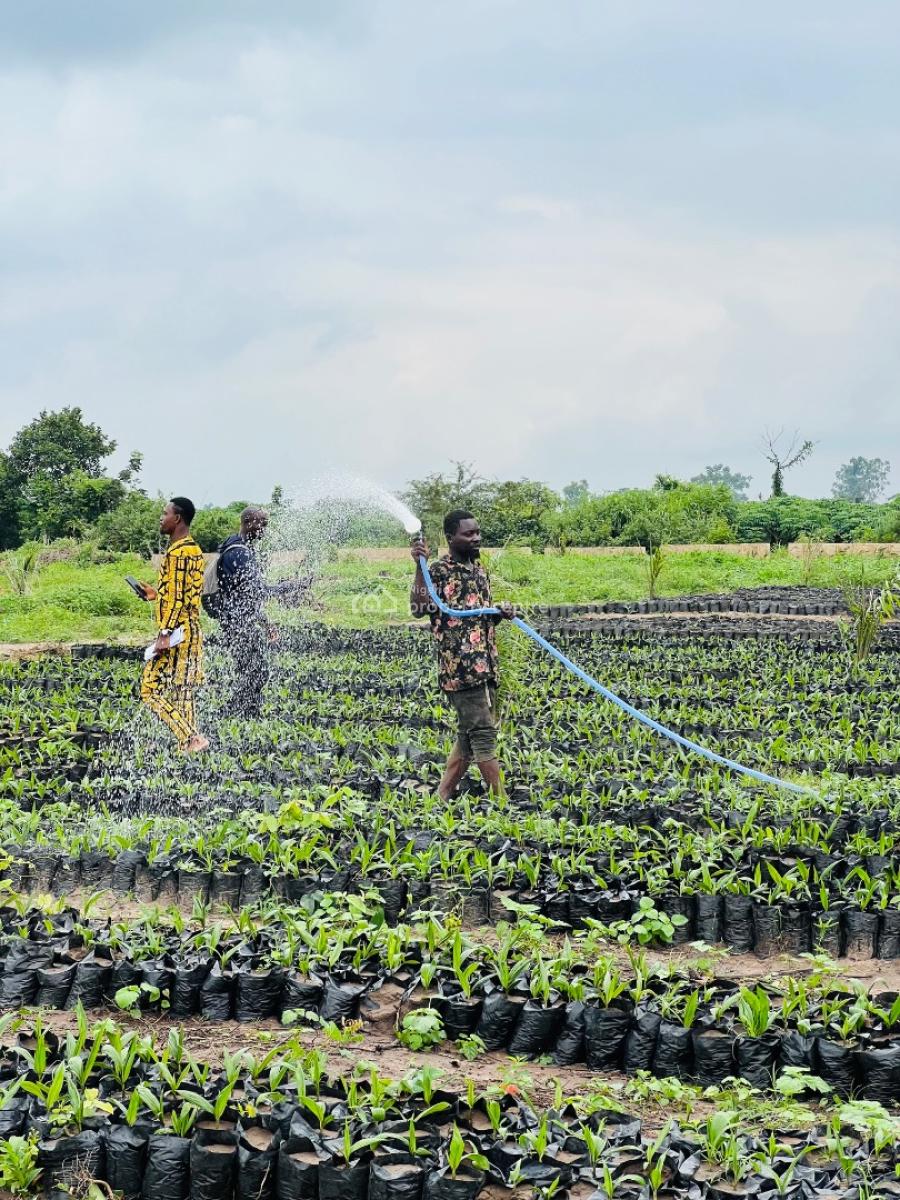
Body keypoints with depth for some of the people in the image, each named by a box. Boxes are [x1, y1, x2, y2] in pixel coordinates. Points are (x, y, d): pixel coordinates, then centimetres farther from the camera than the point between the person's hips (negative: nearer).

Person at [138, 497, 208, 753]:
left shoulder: (178, 552, -16)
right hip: (190, 632, 10)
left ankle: (191, 739, -13)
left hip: (177, 632, -10)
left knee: (151, 689, -8)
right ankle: (191, 741, 14)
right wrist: (157, 595, 26)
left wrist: (165, 634, -22)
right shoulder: (193, 549, 15)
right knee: (181, 691, 14)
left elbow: (179, 598, -20)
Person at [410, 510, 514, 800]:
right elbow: (418, 608, -20)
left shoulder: (480, 570, 18)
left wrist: (501, 613, 6)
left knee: (469, 737, 10)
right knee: (484, 733, -9)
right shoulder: (439, 571, -6)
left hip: (485, 666, 8)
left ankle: (441, 799, 17)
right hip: (460, 667, -8)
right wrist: (419, 567, -27)